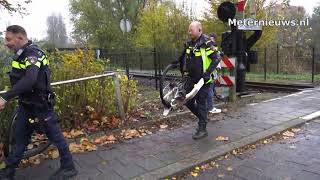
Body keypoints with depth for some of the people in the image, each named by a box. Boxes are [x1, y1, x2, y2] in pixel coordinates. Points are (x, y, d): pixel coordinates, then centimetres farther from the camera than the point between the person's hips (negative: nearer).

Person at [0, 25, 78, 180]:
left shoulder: (33, 53, -22)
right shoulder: (21, 53, 8)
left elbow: (29, 80, -38)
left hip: (41, 102, -9)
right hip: (26, 102, 9)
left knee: (54, 134, 2)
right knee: (20, 136, 17)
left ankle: (68, 168, 17)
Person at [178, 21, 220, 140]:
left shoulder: (206, 43, -14)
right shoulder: (189, 43, 8)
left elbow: (215, 60, -16)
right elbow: (182, 58, 21)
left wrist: (207, 73, -23)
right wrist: (182, 70, 14)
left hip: (203, 79, -7)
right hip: (191, 79, 7)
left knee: (201, 103, -3)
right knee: (188, 101, 9)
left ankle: (202, 129, 9)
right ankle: (203, 117, 32)